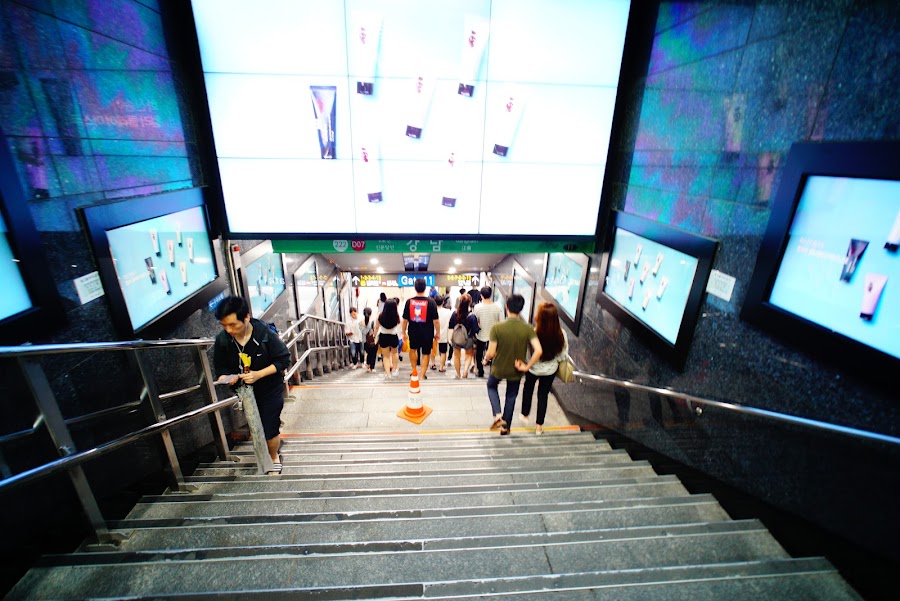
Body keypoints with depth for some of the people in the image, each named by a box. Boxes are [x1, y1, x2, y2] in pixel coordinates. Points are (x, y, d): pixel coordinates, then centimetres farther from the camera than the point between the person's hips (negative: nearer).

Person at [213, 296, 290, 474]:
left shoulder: (266, 334, -25)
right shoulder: (222, 340, -16)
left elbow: (283, 360, -18)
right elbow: (220, 366, -1)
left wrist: (259, 374, -28)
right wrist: (225, 377, -24)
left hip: (270, 390, -4)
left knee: (269, 430, 4)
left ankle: (274, 459, 33)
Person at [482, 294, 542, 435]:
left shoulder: (497, 327, -22)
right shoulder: (528, 329, -16)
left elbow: (491, 353, -20)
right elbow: (538, 351, -25)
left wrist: (486, 359, 2)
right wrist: (527, 366, -12)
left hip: (498, 369, -1)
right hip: (516, 370, 2)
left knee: (491, 386, 30)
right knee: (511, 397, 24)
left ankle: (498, 415, 12)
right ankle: (505, 427, 37)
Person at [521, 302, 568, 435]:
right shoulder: (561, 334, -20)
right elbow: (563, 355, -7)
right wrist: (553, 361, 9)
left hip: (533, 369, -2)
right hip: (550, 370, 2)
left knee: (528, 389, 28)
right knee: (543, 395, 20)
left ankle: (525, 415, 45)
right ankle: (539, 425, 31)